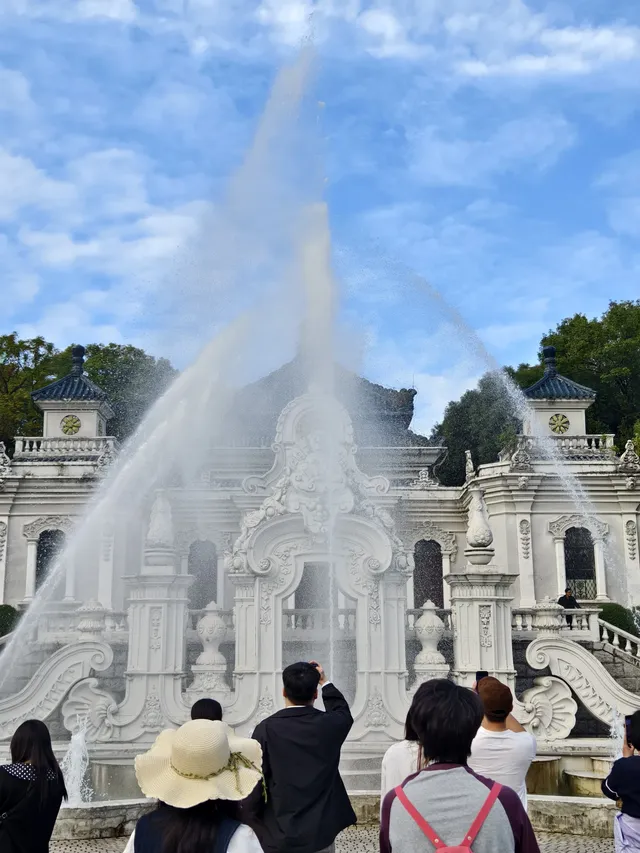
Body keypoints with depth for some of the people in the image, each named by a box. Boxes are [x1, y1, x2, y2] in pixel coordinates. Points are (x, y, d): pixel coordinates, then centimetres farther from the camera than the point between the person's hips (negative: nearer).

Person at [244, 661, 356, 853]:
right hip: (321, 835, 2)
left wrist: (256, 831, 4)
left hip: (279, 837, -2)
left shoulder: (266, 729, -12)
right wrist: (324, 682, 27)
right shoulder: (329, 725, -6)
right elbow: (343, 713, 20)